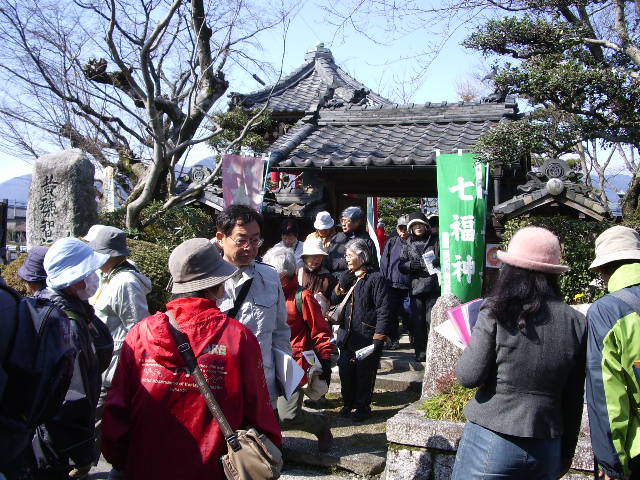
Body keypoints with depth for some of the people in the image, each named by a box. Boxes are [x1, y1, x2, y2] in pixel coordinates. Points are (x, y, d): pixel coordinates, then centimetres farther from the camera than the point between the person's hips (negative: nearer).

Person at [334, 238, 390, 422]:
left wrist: (379, 337, -17)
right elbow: (336, 300, 9)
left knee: (364, 373, 5)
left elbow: (383, 310, -13)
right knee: (345, 370, 11)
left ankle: (363, 407, 20)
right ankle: (349, 403, 30)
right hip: (347, 335, 6)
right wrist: (342, 283, -7)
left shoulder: (375, 278, -9)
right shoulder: (348, 277, 13)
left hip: (366, 336, -6)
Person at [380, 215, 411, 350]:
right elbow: (384, 262, 11)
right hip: (393, 283, 2)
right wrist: (385, 278, 5)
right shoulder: (392, 242, 8)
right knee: (392, 312, 4)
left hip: (409, 285, -2)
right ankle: (394, 339, 16)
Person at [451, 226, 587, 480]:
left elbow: (468, 376, -14)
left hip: (491, 442, -4)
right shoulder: (576, 323, -1)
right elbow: (574, 399, 5)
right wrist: (566, 455, 16)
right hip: (547, 448, 4)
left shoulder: (496, 314, -13)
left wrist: (474, 343, 6)